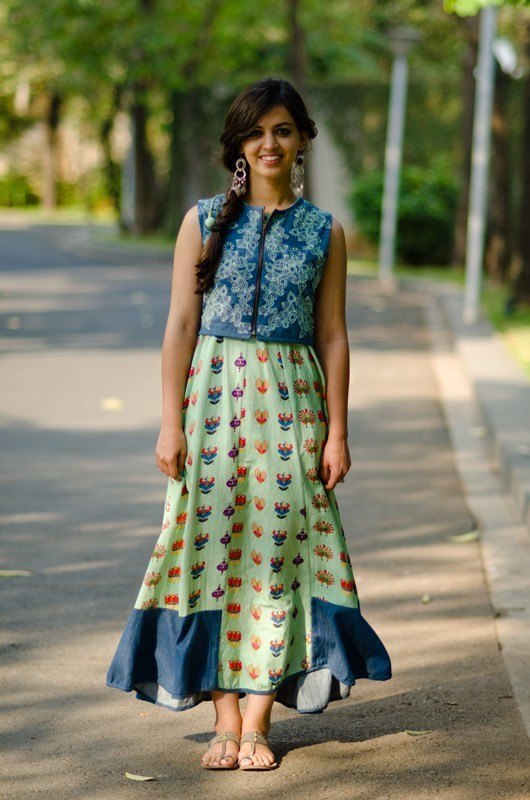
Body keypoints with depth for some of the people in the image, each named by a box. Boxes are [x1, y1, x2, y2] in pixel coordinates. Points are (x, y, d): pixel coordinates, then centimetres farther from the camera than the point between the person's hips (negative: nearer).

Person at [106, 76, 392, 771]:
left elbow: (333, 336, 6)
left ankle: (258, 723, 5)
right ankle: (226, 721, 7)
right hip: (214, 396, 0)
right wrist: (171, 422, -5)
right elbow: (181, 325, 1)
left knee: (278, 552, -1)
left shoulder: (325, 231, 6)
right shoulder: (204, 221, 4)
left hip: (291, 402, 1)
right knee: (214, 546, -1)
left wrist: (337, 432, 2)